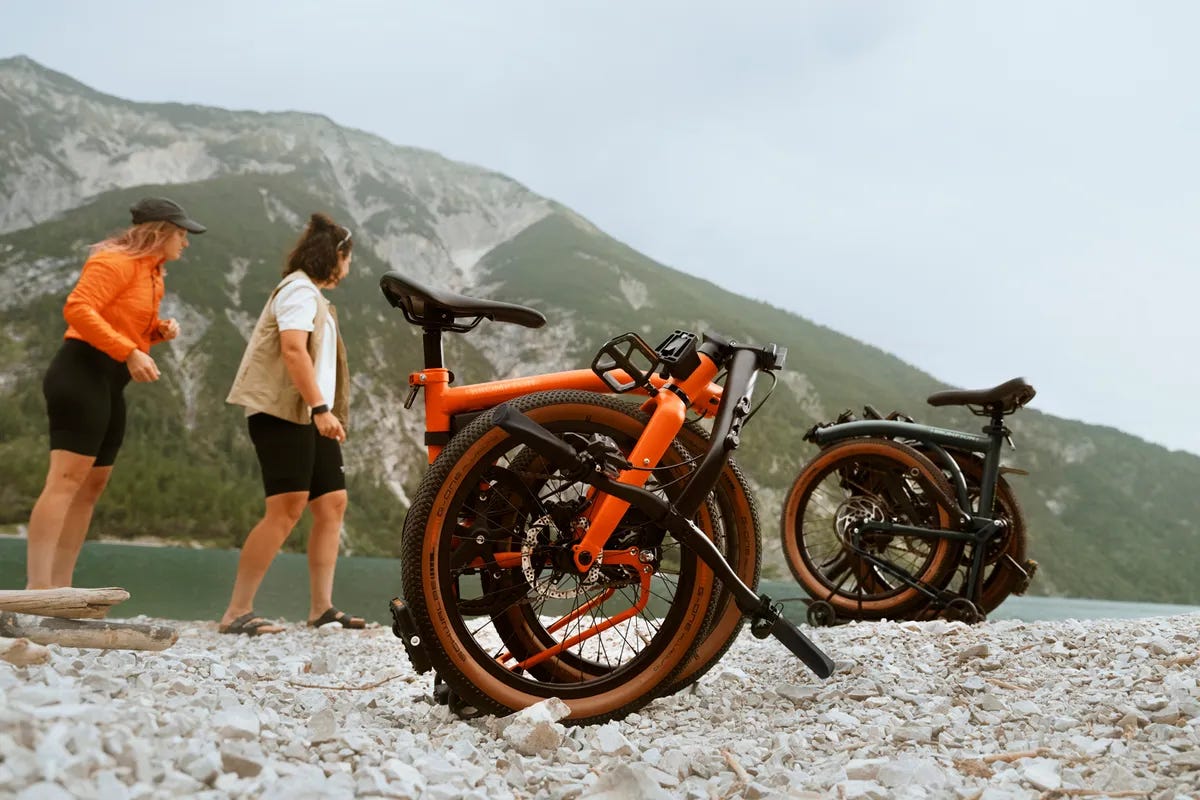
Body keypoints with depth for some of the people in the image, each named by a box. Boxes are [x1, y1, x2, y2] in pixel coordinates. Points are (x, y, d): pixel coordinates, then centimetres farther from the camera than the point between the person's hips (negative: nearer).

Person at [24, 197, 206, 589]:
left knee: (92, 486, 9)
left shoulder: (151, 274, 21)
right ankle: (37, 589, -23)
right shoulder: (117, 261, -9)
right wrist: (129, 352, -25)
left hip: (110, 383, 10)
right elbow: (77, 308, -21)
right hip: (82, 374, -10)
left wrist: (159, 331, 8)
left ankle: (60, 590, 12)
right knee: (66, 481, -18)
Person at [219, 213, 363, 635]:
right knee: (286, 510, -16)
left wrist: (324, 412, 23)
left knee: (332, 504, 4)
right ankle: (236, 613, -14)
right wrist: (321, 408, -26)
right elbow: (293, 349, -20)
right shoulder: (299, 288, -7)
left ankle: (321, 608, 6)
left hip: (307, 416, 10)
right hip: (284, 413, -10)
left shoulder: (312, 294, 25)